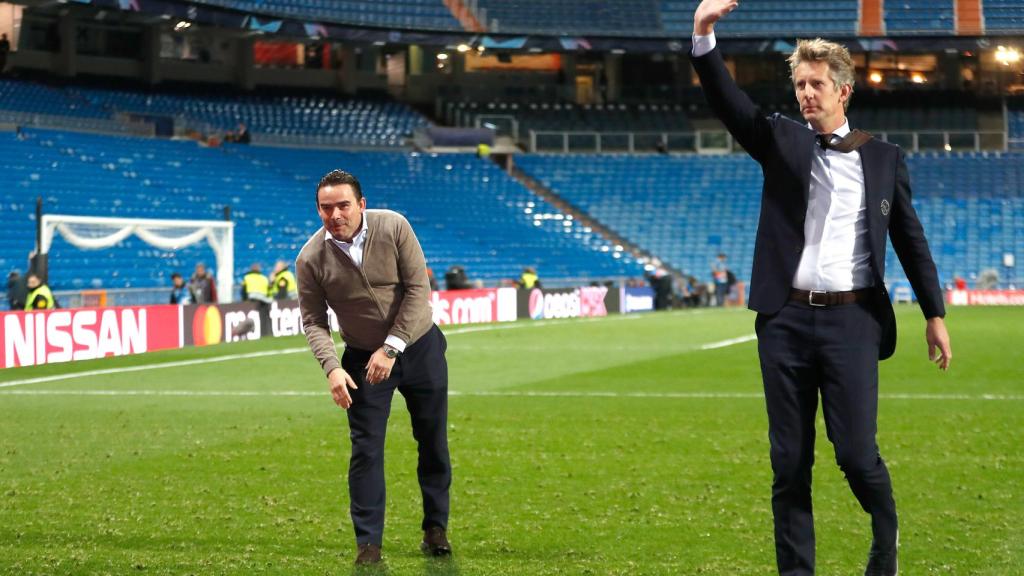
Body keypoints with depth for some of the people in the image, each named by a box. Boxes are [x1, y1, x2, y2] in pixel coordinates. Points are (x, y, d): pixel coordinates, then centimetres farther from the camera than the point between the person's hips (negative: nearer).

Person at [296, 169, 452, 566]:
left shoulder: (394, 227, -17)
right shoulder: (311, 259, -15)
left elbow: (418, 289, -16)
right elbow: (313, 321, -7)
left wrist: (391, 347, -21)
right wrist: (331, 367, -23)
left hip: (419, 346, 0)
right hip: (364, 358, 0)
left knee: (432, 441, 9)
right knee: (366, 448, -6)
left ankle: (435, 529, 25)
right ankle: (368, 543, 0)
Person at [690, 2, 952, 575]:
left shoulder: (883, 158, 8)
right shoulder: (780, 141, 8)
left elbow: (911, 241, 12)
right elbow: (729, 102, -8)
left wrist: (935, 314, 10)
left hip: (852, 320, -1)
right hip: (786, 320, 1)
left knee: (856, 452, -3)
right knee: (790, 460, 3)